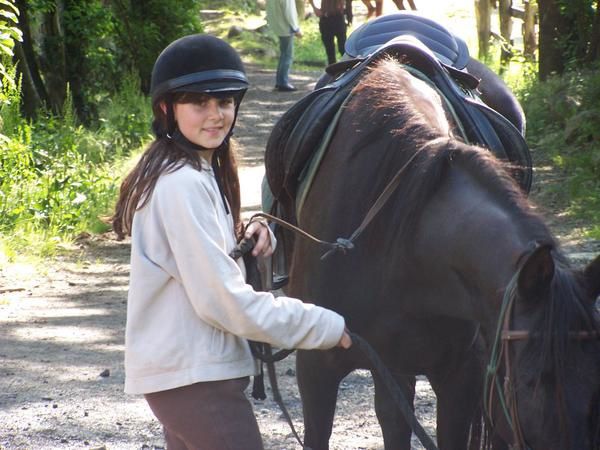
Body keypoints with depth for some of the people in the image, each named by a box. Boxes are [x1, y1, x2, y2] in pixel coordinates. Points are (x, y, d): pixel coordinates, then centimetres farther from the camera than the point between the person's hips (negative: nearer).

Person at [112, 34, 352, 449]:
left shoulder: (199, 170, 12)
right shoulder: (183, 184, -19)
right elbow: (222, 299, -22)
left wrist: (248, 240, -1)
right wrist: (326, 327, -17)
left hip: (180, 368, 10)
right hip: (194, 377, -10)